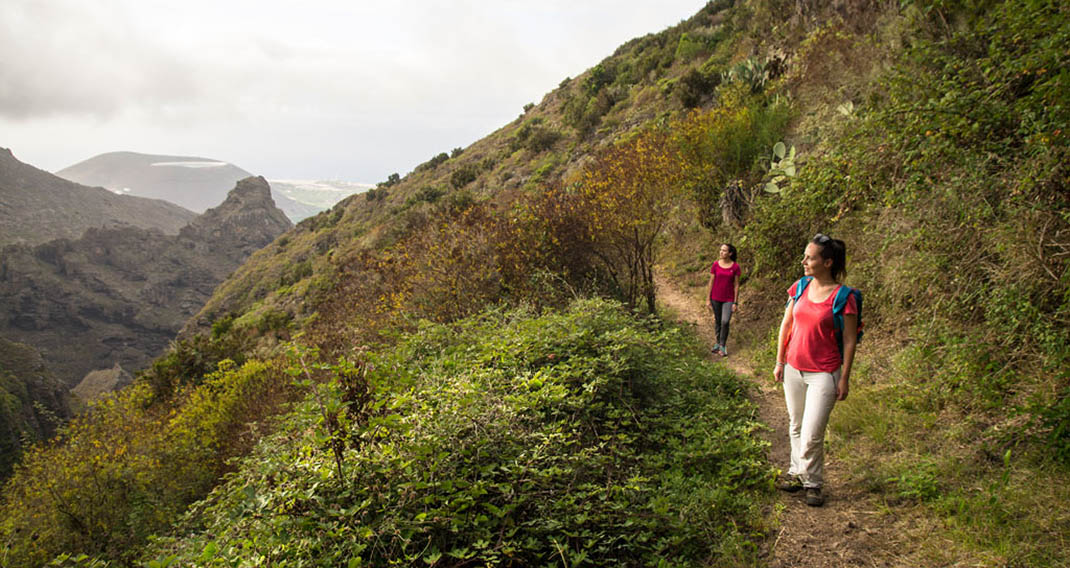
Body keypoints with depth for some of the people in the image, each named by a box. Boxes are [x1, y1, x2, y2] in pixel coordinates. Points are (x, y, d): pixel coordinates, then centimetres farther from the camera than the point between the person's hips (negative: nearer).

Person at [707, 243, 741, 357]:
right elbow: (711, 282, 1)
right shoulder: (715, 265, -5)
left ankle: (723, 346, 4)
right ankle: (718, 343, 27)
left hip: (728, 299, -2)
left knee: (725, 322, -13)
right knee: (717, 321, 11)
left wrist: (735, 302, -6)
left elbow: (736, 285, -5)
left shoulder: (735, 267, -8)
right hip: (716, 298, 2)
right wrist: (708, 299, 1)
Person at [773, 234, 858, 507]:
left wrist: (844, 379, -8)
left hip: (823, 374, -5)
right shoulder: (800, 287, 1)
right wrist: (780, 362, 10)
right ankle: (797, 473, 34)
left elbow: (849, 340, -9)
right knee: (796, 428, 17)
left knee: (811, 435, -4)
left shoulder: (843, 297, -13)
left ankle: (813, 483, 16)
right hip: (794, 370, 5)